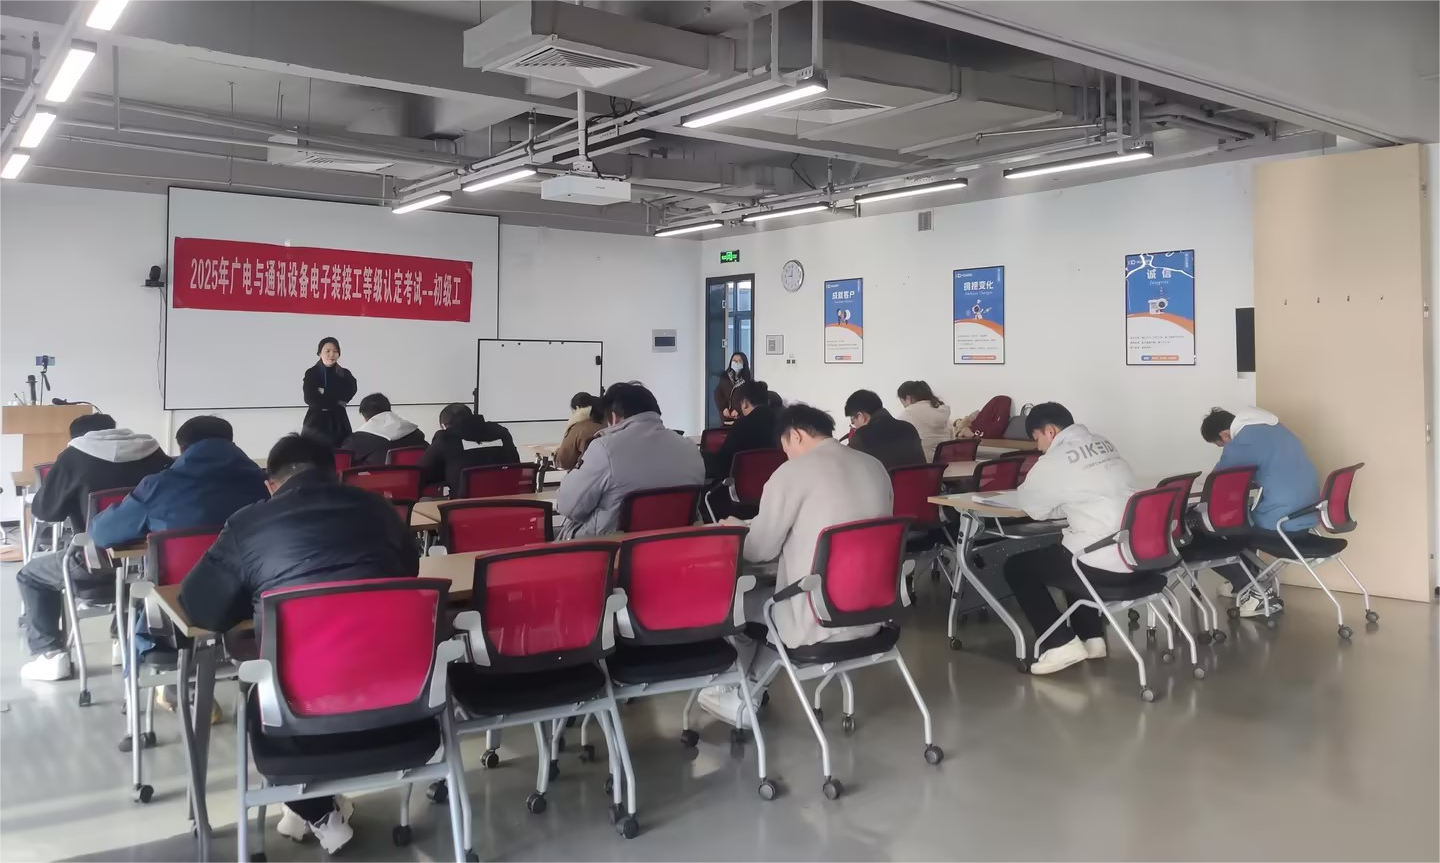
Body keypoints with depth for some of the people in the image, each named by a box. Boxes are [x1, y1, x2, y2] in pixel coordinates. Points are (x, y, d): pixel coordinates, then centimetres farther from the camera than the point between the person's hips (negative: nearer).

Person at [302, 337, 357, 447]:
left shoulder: (345, 375, 7)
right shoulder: (311, 373, 2)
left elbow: (346, 396, -9)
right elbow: (310, 399, -10)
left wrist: (324, 393, -11)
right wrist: (337, 402, -9)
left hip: (338, 423, 1)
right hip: (316, 422, -1)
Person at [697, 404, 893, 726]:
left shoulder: (794, 472, -13)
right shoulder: (875, 467, 6)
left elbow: (760, 549, -7)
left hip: (821, 623, -7)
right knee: (773, 595, 28)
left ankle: (743, 701, 35)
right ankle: (747, 693, 32)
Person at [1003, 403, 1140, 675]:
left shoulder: (1055, 459, -9)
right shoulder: (1104, 444, 13)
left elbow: (1032, 507, 3)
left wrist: (1062, 506, 22)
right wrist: (1066, 505, 18)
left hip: (1104, 564, -8)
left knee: (1017, 567, 10)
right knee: (1068, 556, 36)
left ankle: (1060, 644, 6)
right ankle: (1091, 637, 30)